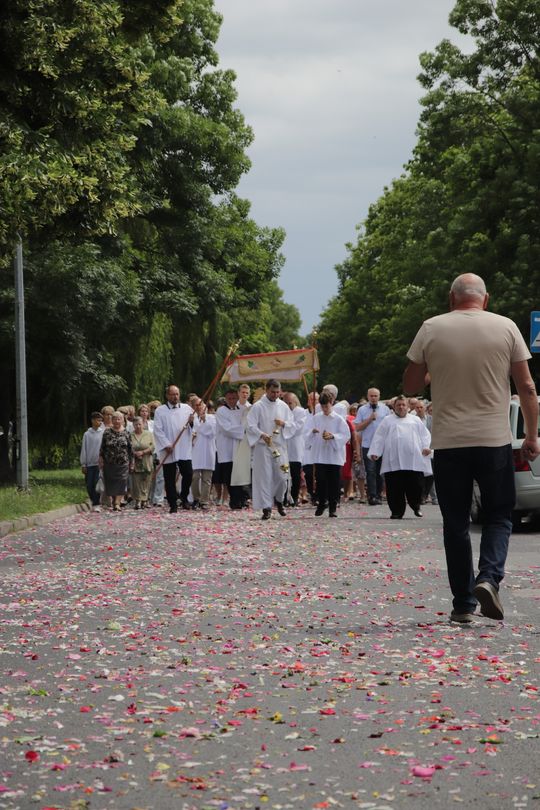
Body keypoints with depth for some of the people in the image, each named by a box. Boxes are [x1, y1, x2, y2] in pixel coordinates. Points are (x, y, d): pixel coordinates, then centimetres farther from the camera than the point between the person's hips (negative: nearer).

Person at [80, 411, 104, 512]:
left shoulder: (103, 433, 1)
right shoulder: (87, 434, 4)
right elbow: (84, 449, 6)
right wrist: (83, 464, 4)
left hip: (99, 463, -2)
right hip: (89, 463, 2)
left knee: (97, 483, -8)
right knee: (89, 485, 4)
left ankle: (96, 504, -2)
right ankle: (94, 501, 23)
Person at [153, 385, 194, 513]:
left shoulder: (186, 408, 10)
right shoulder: (160, 411, 3)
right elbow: (158, 430, -2)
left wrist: (192, 422, -16)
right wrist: (166, 445, -11)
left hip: (184, 450, 2)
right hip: (168, 450, -2)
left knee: (188, 474, -5)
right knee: (170, 479, 0)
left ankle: (184, 497, 18)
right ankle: (173, 504, 7)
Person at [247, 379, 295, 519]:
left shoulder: (283, 407, 10)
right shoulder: (257, 406, -2)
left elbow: (292, 426, 12)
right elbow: (251, 426, -8)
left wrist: (284, 424, -10)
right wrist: (262, 434, -26)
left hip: (280, 446, 3)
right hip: (263, 446, -3)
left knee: (282, 476, 0)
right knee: (264, 476, -5)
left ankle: (279, 499, 28)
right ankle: (266, 507, 0)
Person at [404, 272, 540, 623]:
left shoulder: (431, 329, 0)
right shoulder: (506, 327, 0)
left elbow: (410, 385, 6)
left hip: (448, 443, 1)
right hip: (495, 440, -1)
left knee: (456, 523, 10)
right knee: (499, 516, 11)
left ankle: (463, 603, 9)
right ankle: (489, 577, -13)